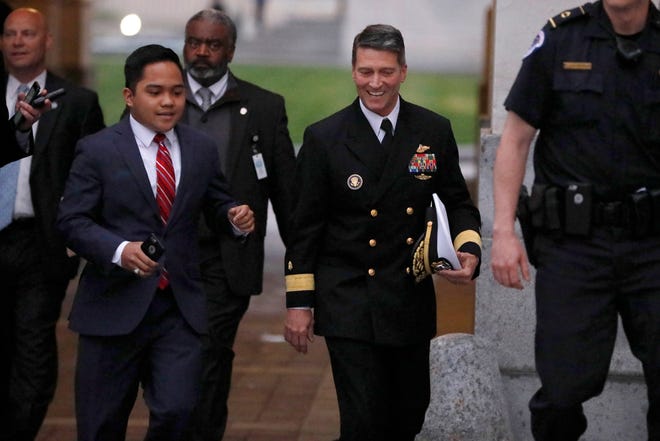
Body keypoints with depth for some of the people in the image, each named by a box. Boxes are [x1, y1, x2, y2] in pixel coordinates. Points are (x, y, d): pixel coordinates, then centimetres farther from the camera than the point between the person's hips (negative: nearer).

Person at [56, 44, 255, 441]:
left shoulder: (202, 149, 8)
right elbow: (72, 221, -7)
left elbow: (217, 208, 15)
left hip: (181, 308, 2)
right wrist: (119, 250, -24)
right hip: (114, 308, -2)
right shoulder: (98, 151, -3)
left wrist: (235, 218, -9)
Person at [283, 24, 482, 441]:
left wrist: (469, 247, -11)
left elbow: (457, 201, 10)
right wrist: (299, 302, -2)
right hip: (349, 303, -3)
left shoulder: (435, 131, 1)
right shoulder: (324, 138, -5)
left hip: (412, 299, 3)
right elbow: (306, 226, -1)